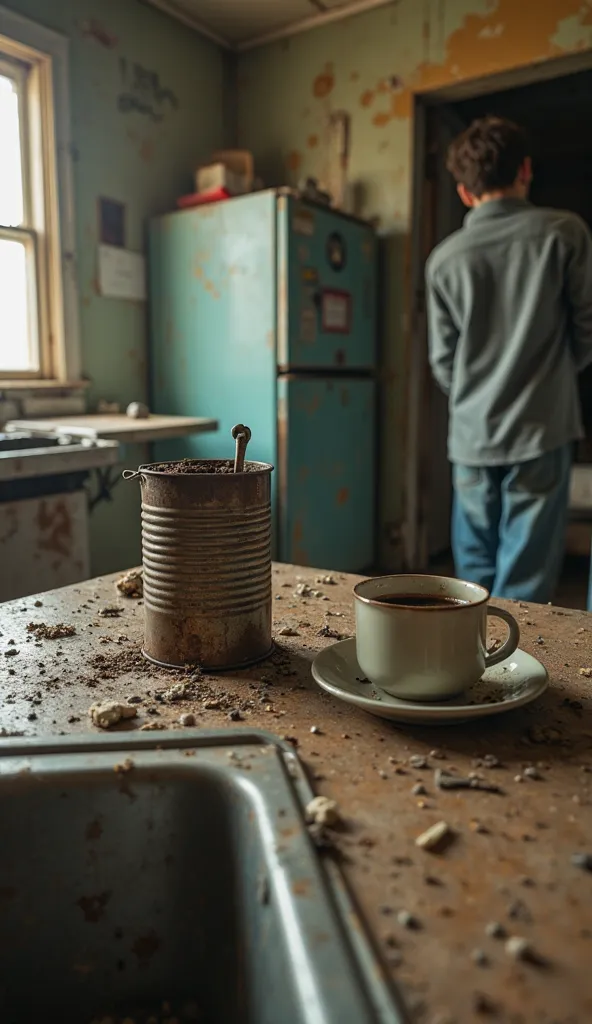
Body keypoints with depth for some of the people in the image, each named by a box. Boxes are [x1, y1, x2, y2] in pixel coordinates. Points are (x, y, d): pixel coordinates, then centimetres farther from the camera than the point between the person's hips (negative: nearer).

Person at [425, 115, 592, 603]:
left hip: (472, 436, 2)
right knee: (523, 586, 2)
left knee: (475, 580, 13)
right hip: (541, 431, -2)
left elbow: (443, 362, 6)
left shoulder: (445, 258, 3)